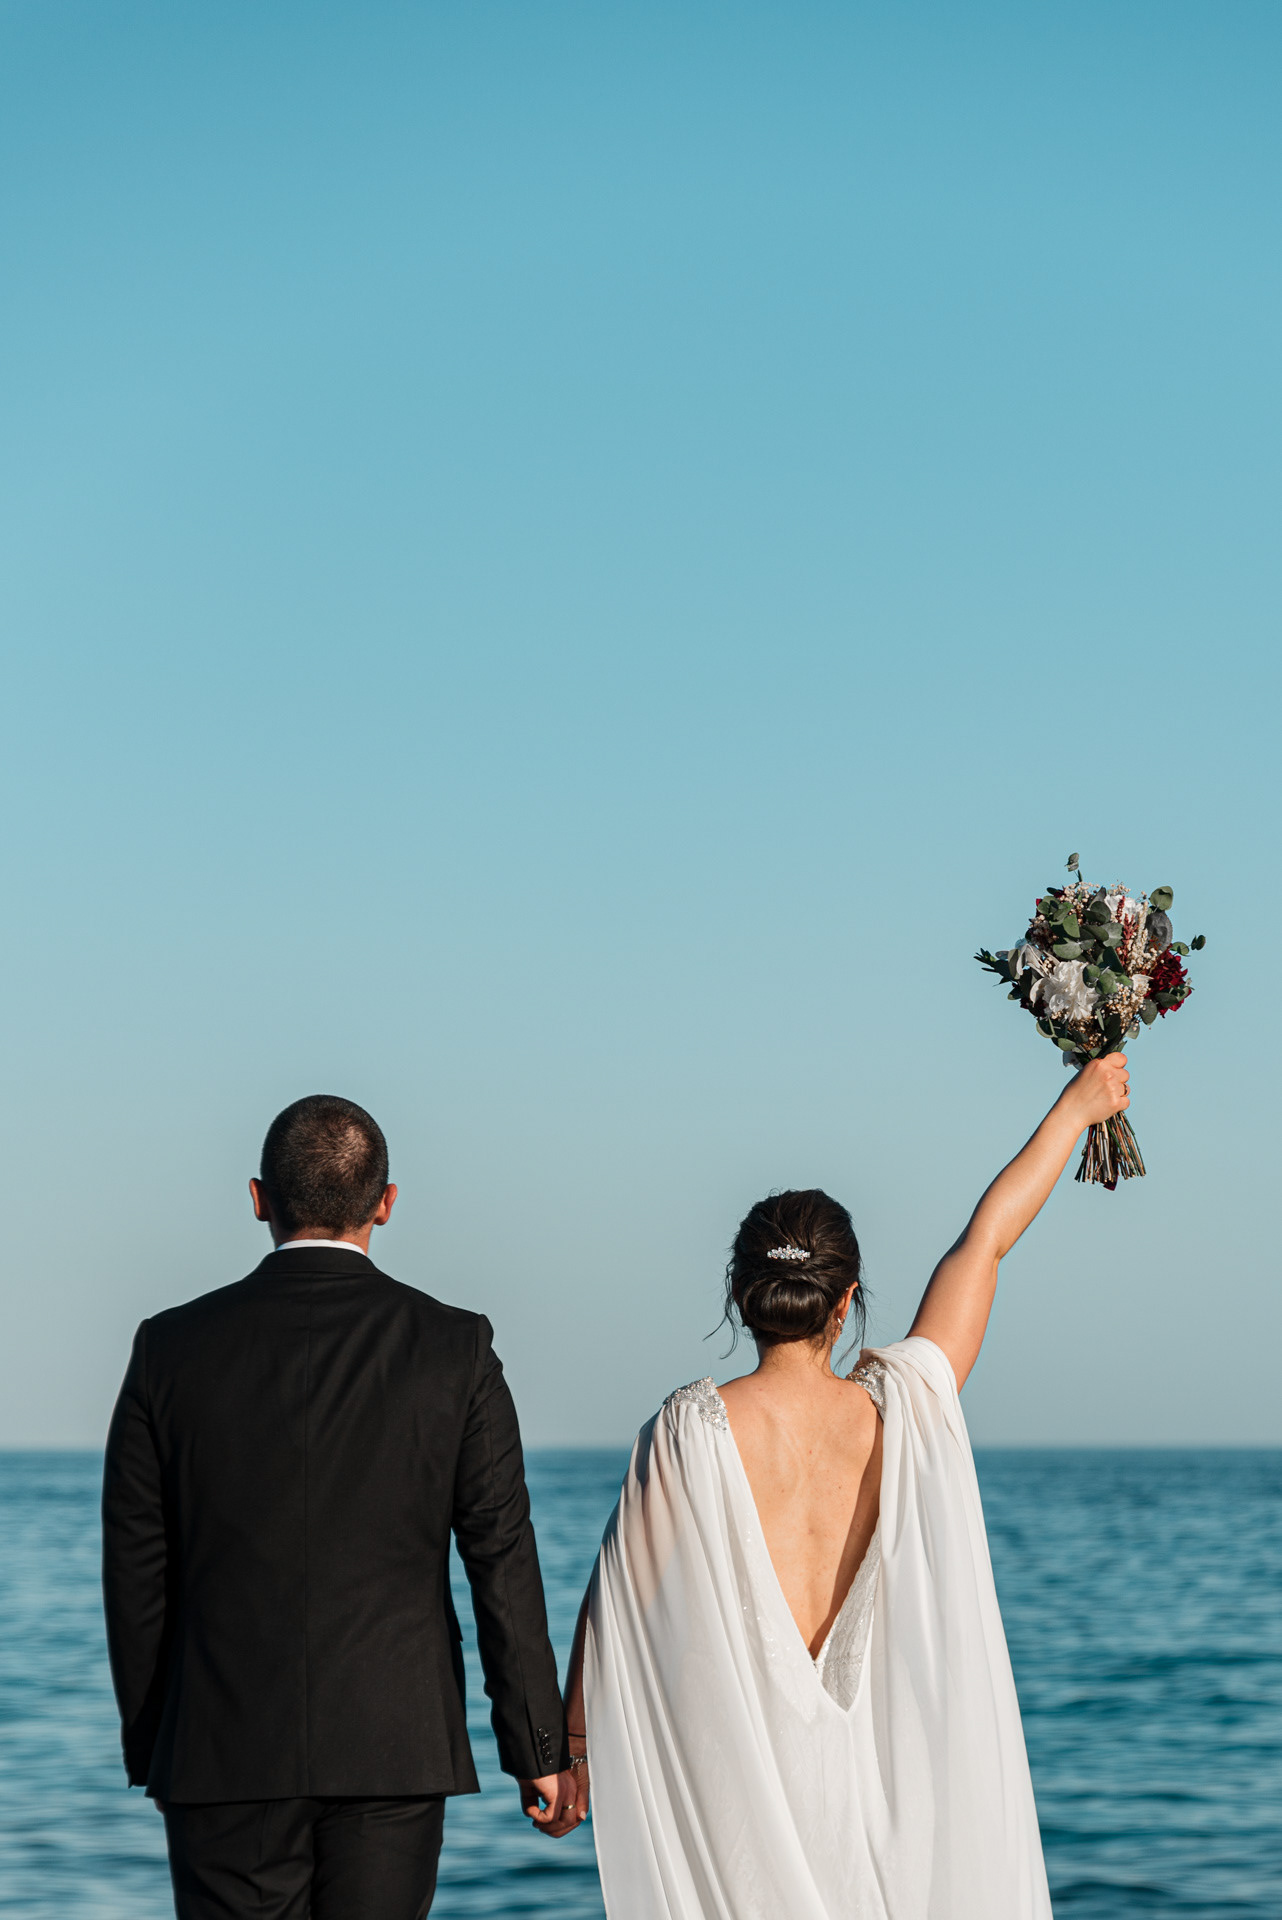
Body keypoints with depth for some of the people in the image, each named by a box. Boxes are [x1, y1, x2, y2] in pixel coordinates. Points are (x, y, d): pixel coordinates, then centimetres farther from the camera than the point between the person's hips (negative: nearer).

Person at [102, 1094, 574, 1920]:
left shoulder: (173, 1349, 0)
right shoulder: (454, 1348, -2)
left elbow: (138, 1572, 4)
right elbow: (503, 1562, -2)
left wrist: (152, 1748, 13)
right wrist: (540, 1749, 3)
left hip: (225, 1750, 0)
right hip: (393, 1746, 0)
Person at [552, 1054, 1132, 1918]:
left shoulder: (691, 1432, -7)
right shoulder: (903, 1409, -1)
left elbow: (616, 1600, -1)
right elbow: (986, 1238, 11)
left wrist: (573, 1749, 10)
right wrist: (1078, 1104, 23)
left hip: (738, 1775, -2)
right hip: (884, 1762, 2)